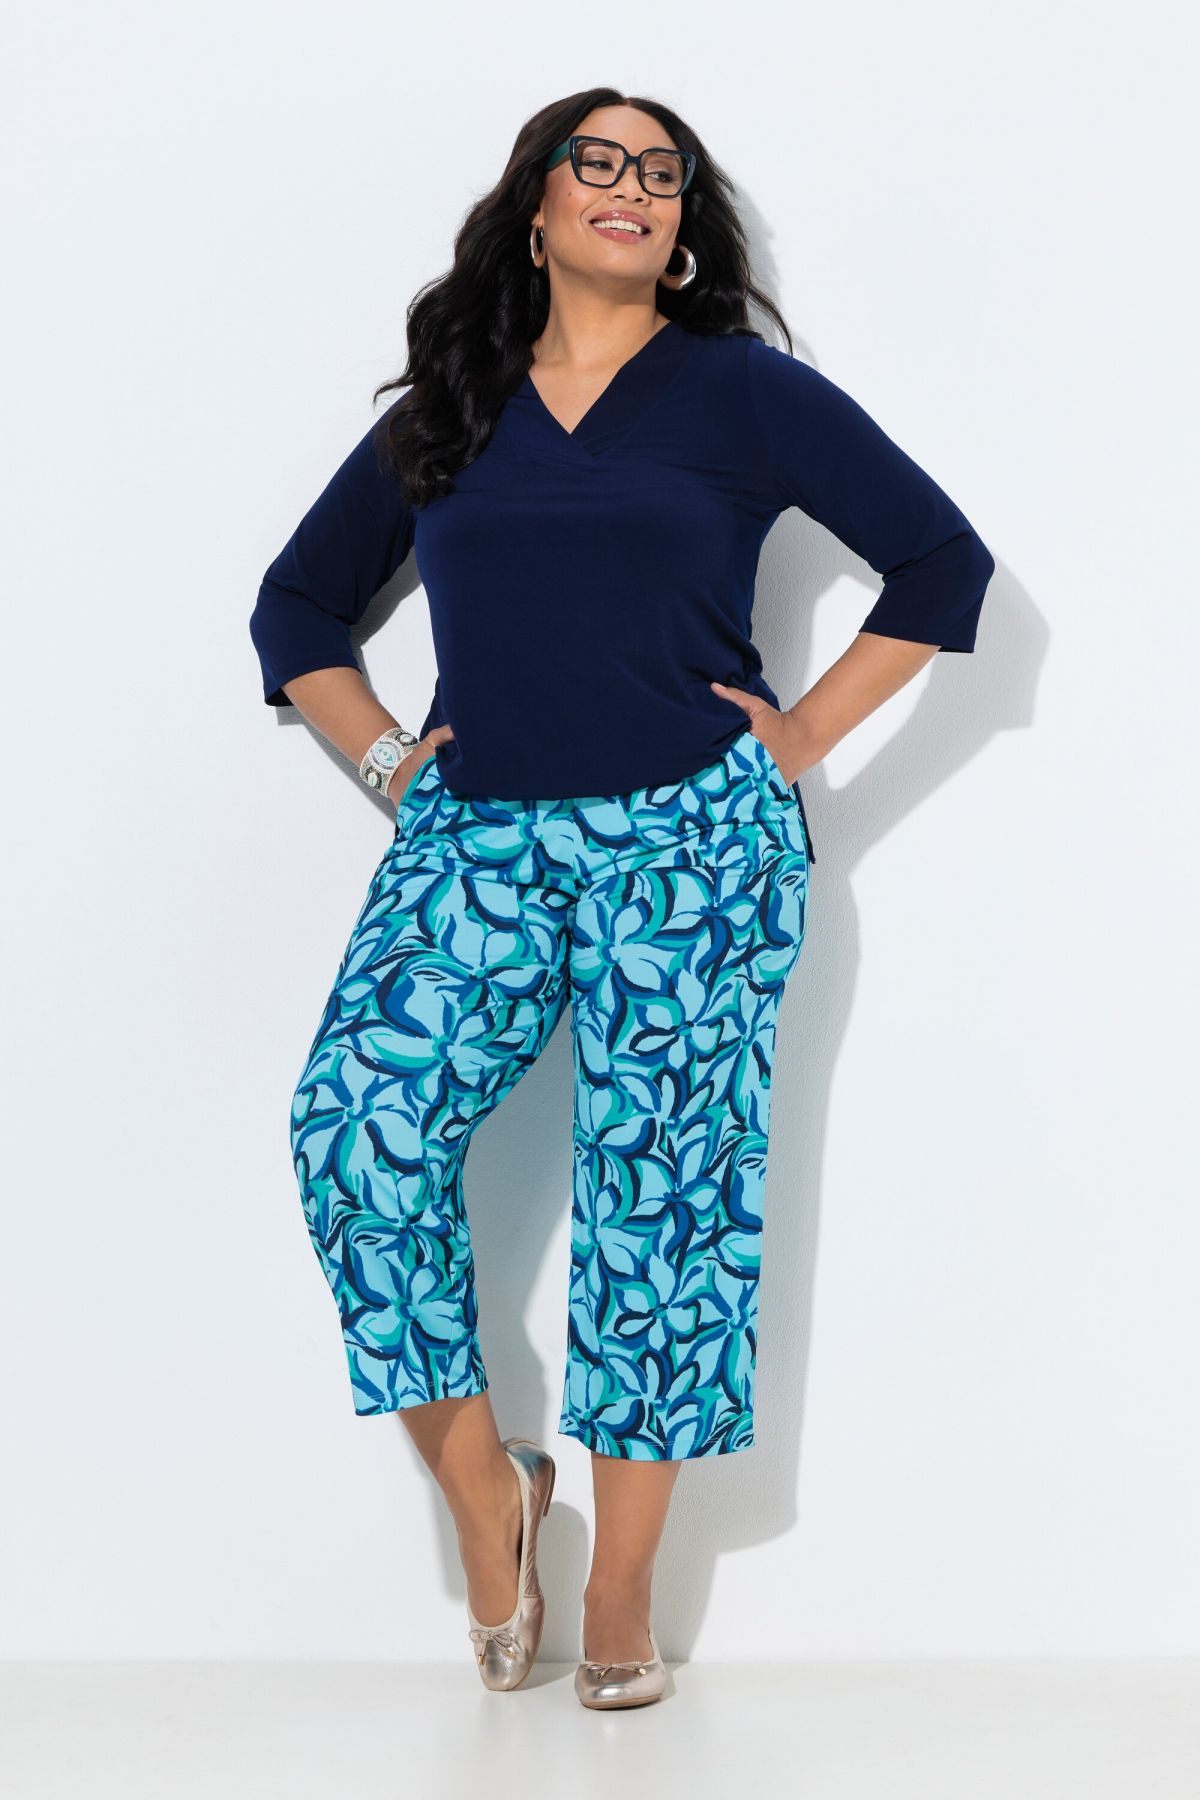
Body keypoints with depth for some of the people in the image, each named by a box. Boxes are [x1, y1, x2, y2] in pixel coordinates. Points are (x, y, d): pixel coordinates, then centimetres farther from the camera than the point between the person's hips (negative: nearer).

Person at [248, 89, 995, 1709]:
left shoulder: (744, 391, 6)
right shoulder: (442, 415, 15)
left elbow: (943, 560, 5)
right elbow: (297, 603, 24)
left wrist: (804, 735, 0)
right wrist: (382, 752, 10)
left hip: (687, 843, -2)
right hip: (475, 837, 3)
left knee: (658, 1184, -4)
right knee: (356, 1122, -18)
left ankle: (622, 1590, 6)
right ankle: (482, 1487, -3)